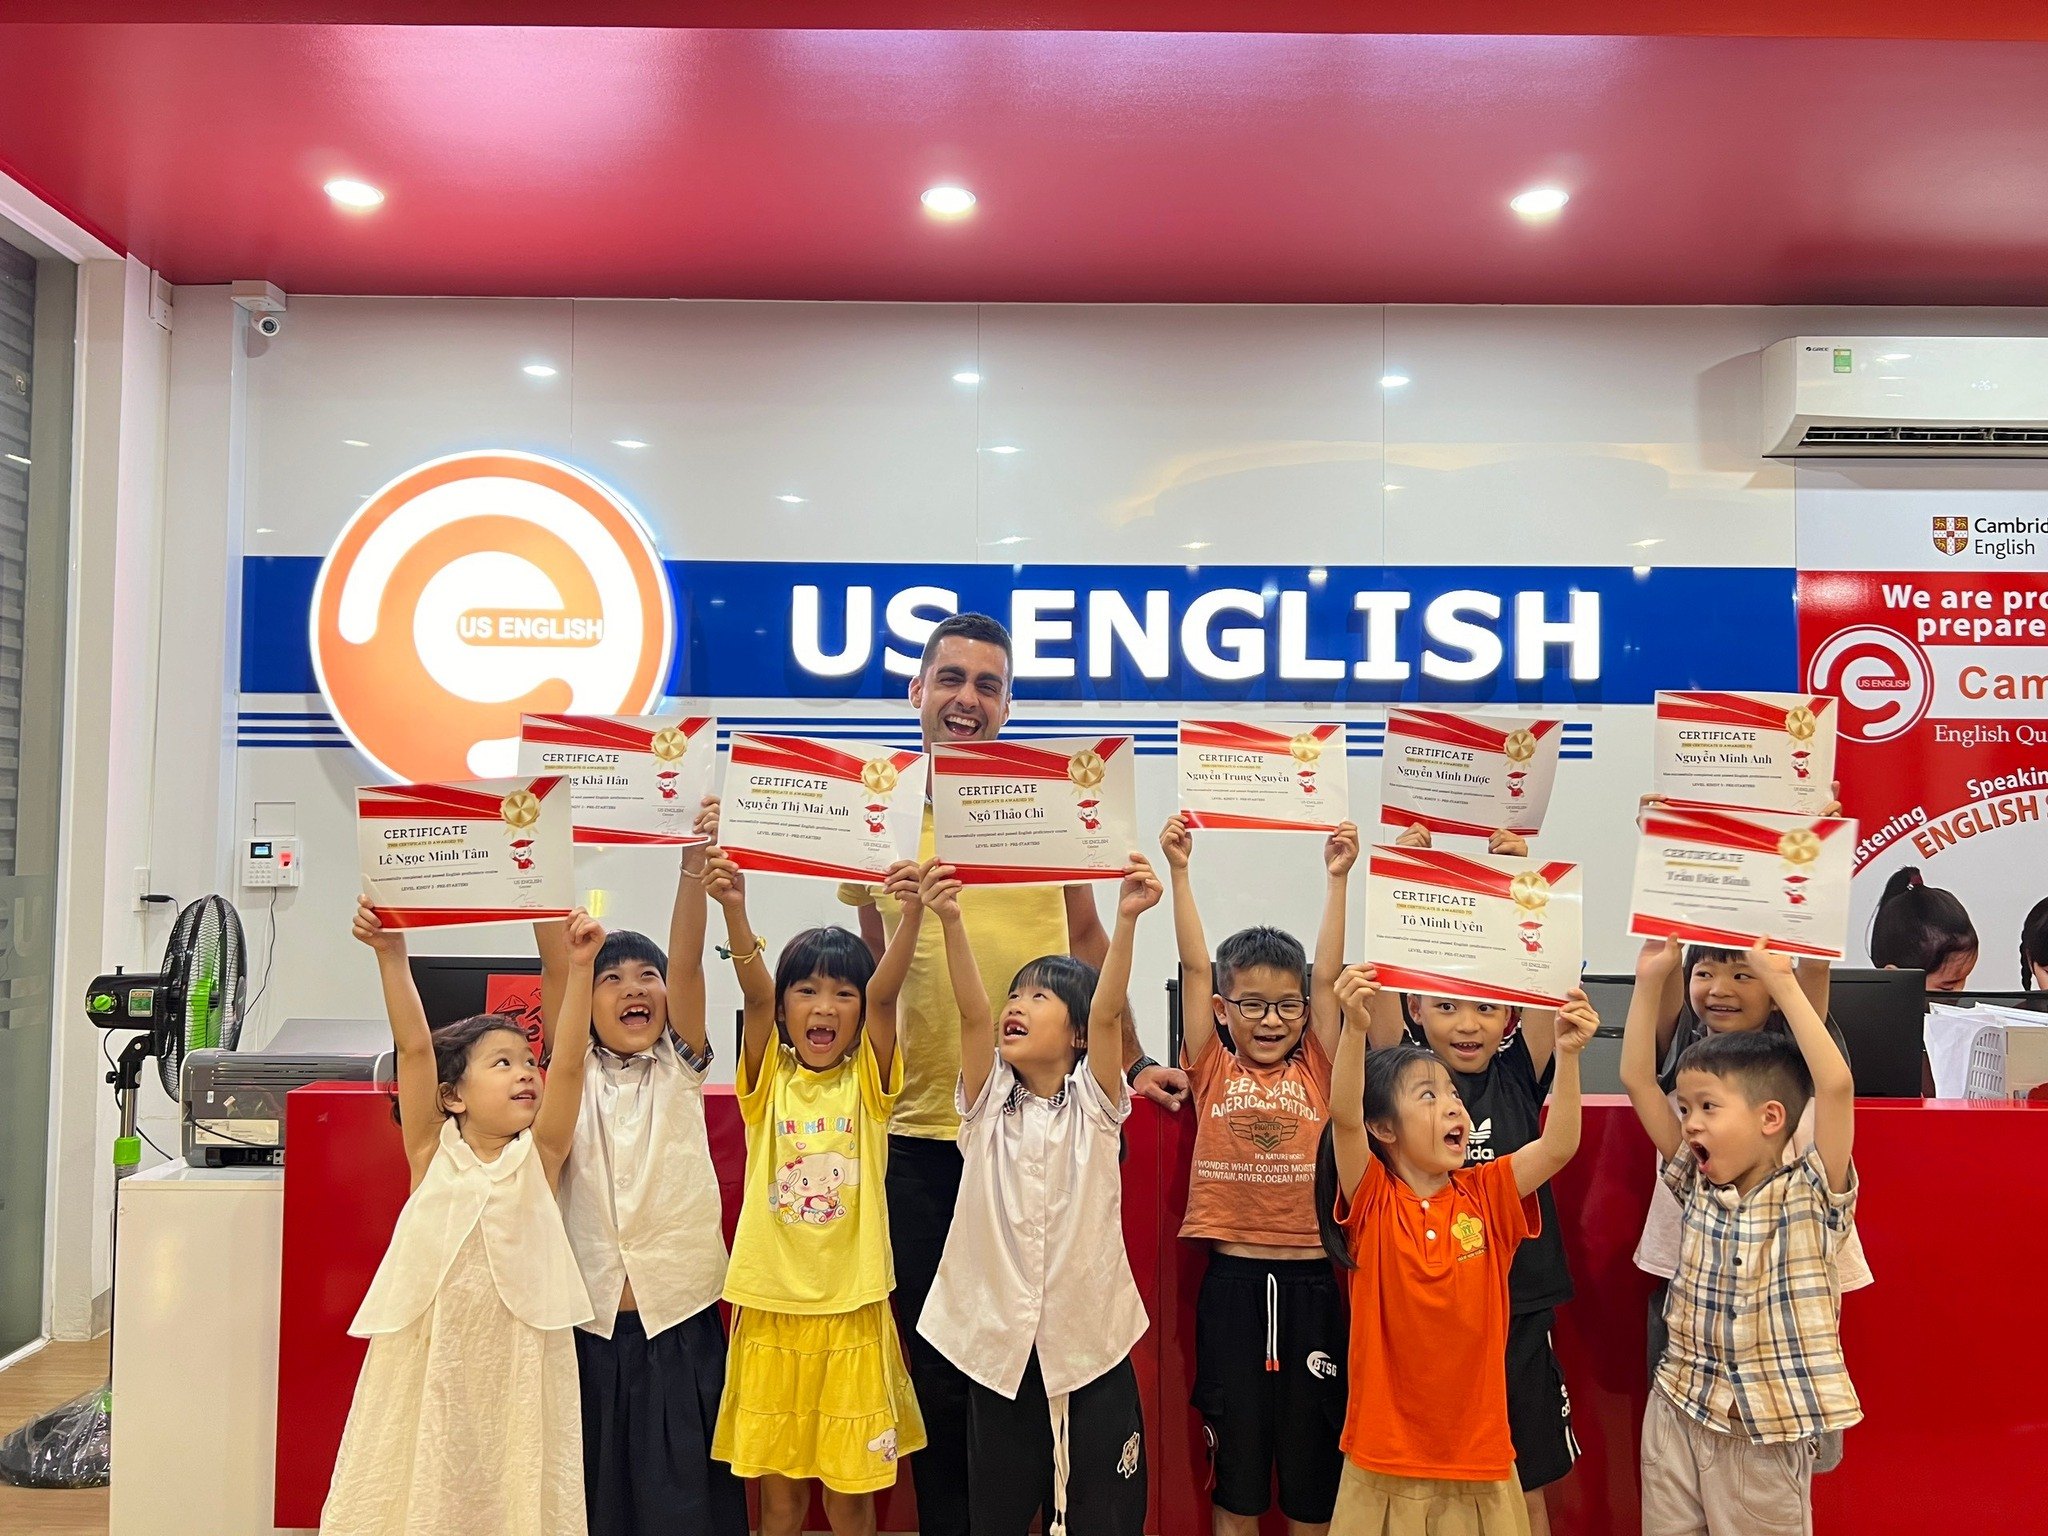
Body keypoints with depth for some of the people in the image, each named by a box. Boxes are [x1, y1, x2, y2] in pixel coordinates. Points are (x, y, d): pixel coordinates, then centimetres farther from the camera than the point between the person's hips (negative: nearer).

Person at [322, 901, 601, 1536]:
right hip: (427, 1353, 0)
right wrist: (391, 955, -17)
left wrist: (578, 968, -19)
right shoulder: (433, 1151, 0)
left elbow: (569, 1061, -10)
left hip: (517, 1358, 1)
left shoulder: (539, 1156, 2)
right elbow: (414, 1047, -9)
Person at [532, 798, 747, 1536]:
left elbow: (687, 960, -11)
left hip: (681, 1319, 0)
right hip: (589, 1316, 1)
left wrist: (694, 863, -24)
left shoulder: (681, 1068, 3)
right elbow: (555, 965, -7)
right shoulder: (576, 1070, 5)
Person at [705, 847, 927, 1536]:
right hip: (771, 1308, 1)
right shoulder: (768, 1080, 0)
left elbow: (885, 994, -17)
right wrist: (733, 912, -32)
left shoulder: (867, 1083, 0)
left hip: (852, 1311, 0)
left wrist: (912, 911, -32)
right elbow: (755, 993, -16)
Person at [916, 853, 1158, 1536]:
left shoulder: (1093, 1104, -3)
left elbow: (1108, 1011, -18)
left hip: (1090, 1345, -2)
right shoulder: (988, 1103, 1)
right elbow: (974, 1013, -14)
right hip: (998, 1347, 2)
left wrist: (1126, 919, -33)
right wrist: (949, 920, -29)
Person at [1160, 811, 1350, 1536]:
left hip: (1310, 1279, 1)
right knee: (1233, 1451, 11)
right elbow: (1194, 966, -3)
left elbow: (1327, 974, -2)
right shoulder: (1213, 1069, 2)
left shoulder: (1315, 1069, 4)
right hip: (1231, 1278, -1)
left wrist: (1337, 877, -5)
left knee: (1311, 1449, 12)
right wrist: (1179, 870, -7)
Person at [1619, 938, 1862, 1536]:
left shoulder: (1810, 1195, -9)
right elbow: (1637, 1080, 1)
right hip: (1678, 1416, 4)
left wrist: (1783, 982, -22)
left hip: (1768, 1434, -4)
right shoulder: (1698, 1186, 3)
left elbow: (1836, 1084, -24)